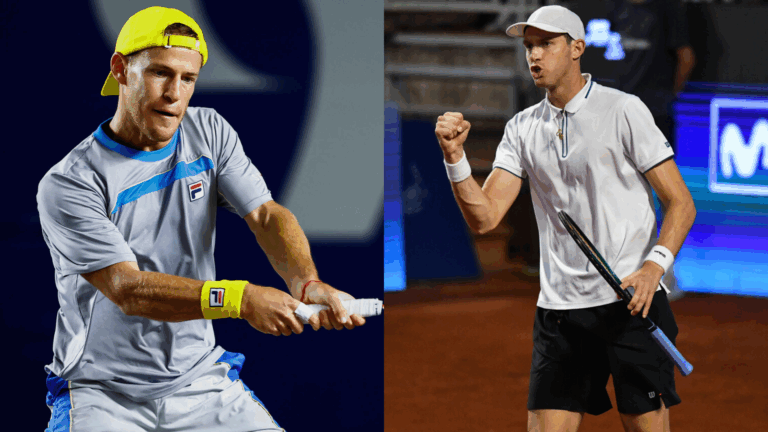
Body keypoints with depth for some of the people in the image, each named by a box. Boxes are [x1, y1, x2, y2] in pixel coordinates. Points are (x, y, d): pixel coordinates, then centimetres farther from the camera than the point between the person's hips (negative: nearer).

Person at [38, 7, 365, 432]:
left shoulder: (210, 133, 6)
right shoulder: (66, 185, -13)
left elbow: (265, 215, -6)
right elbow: (128, 290, -22)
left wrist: (307, 285, -28)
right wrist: (238, 299, -36)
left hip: (200, 379, 4)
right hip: (103, 392, -4)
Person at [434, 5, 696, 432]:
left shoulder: (624, 110, -2)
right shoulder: (522, 128, 11)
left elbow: (681, 203, -4)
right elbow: (484, 217, 5)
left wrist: (654, 265, -20)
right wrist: (455, 156, -10)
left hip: (632, 300, -4)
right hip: (559, 308, 4)